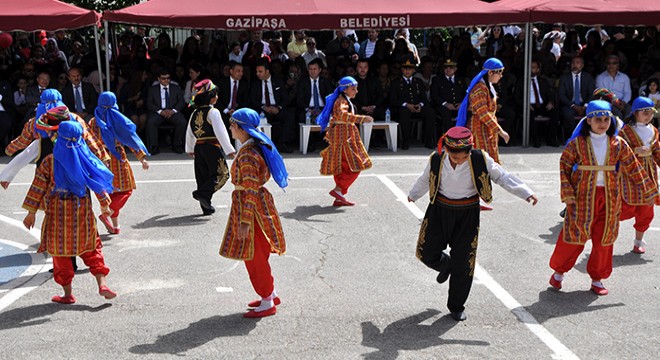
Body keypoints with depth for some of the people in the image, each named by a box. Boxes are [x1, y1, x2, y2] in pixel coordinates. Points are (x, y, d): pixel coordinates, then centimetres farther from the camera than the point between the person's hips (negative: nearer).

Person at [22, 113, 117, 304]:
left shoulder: (49, 162, -9)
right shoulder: (86, 159, -3)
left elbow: (38, 188, -6)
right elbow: (98, 182, 5)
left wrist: (31, 212, 3)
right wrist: (105, 204, 17)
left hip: (58, 214, -2)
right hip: (83, 212, 2)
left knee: (61, 253, 9)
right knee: (91, 249, 13)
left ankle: (68, 294, 13)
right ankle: (102, 284, 1)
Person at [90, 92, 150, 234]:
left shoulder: (93, 122, 3)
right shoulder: (118, 120, -6)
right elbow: (131, 137, -7)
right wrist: (142, 157, -6)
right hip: (117, 159, -4)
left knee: (111, 191, 14)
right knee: (125, 190, 6)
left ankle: (115, 226, 14)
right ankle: (106, 214, -14)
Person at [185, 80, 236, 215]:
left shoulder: (195, 113, 12)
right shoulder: (213, 112, -11)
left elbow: (189, 133, 18)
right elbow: (220, 132, -15)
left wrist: (190, 149, 30)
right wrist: (229, 149, -13)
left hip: (198, 147, 8)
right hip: (212, 147, -8)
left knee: (203, 176, 11)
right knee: (222, 174, -1)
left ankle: (206, 207, 13)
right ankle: (203, 194, -18)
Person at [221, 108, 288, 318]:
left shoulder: (247, 154, -22)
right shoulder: (257, 146, 8)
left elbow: (250, 190, -24)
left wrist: (245, 221, -23)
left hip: (251, 206, -10)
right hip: (259, 201, 10)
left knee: (254, 256, 1)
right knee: (257, 255, 19)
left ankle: (267, 303, 12)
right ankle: (270, 295, 30)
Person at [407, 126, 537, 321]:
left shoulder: (480, 159, -16)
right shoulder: (437, 160, -11)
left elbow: (502, 177, -7)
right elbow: (425, 180, 10)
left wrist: (527, 193, -16)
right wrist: (413, 195, 28)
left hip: (467, 214, -2)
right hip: (439, 210, 2)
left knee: (463, 264, 1)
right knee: (427, 253, 6)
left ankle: (457, 306, 20)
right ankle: (445, 265, 43)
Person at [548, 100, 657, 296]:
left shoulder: (618, 144, 1)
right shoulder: (577, 143, -6)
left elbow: (634, 168, 6)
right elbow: (564, 166, -5)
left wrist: (648, 191, 8)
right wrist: (567, 193, -12)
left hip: (609, 198, 3)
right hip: (583, 197, -3)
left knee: (604, 239, 9)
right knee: (574, 236, 2)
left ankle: (597, 279, 24)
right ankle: (558, 272, 21)